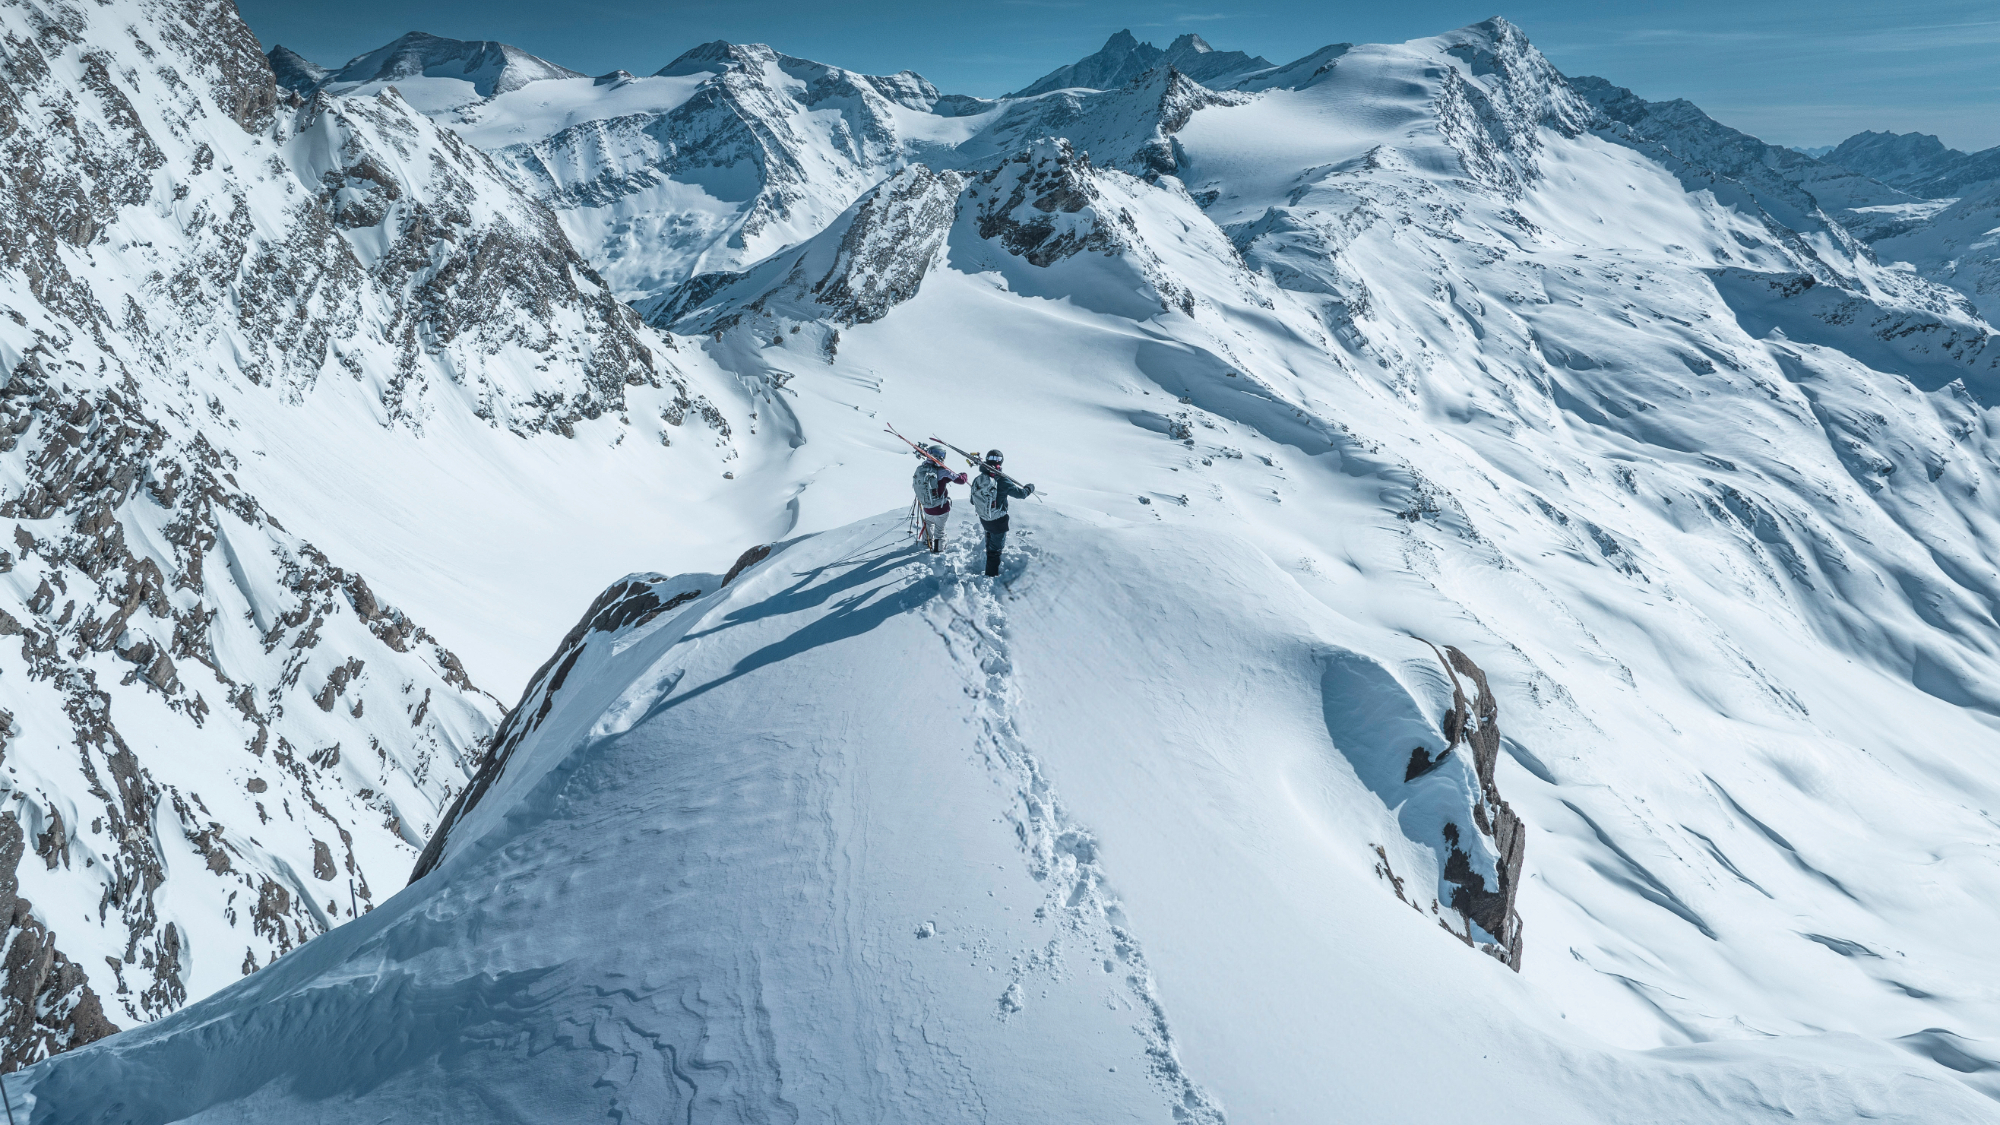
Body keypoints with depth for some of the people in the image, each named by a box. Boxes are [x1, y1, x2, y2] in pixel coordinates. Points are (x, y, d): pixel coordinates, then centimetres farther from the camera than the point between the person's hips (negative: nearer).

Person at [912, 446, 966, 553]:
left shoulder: (920, 469, -10)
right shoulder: (942, 472, -25)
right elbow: (960, 480, -19)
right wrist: (963, 475, 4)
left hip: (926, 507, 5)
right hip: (940, 509, -5)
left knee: (928, 524, 33)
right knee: (939, 530, 17)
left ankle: (927, 541, 55)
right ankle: (938, 549, 35)